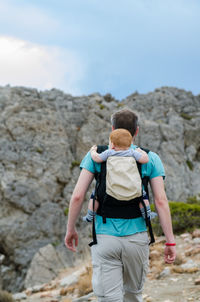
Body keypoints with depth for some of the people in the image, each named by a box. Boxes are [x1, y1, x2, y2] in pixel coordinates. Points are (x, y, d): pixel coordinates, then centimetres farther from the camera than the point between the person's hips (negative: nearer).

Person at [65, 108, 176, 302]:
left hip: (105, 237, -1)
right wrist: (170, 241, -2)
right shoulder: (150, 159, 3)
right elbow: (161, 201, -4)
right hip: (137, 238, 1)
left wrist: (70, 230, 9)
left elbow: (78, 196, -4)